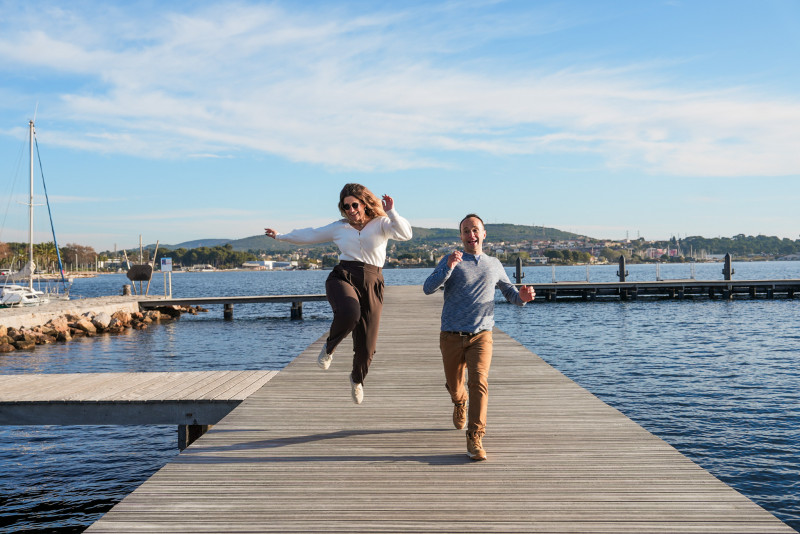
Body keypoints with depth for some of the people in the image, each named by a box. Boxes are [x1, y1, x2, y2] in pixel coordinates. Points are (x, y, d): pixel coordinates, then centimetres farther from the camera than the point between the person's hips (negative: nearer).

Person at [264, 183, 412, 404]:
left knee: (366, 345, 2)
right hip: (343, 278, 0)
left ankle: (357, 379, 36)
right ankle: (329, 347, -5)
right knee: (349, 312, -37)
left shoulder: (380, 224, 8)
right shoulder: (339, 228, 15)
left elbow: (404, 234, -10)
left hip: (371, 284, 0)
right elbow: (310, 235, 28)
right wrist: (281, 236, 36)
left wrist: (391, 212, -18)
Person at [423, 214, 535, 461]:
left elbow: (510, 292, 19)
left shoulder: (494, 264, 11)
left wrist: (522, 297, -5)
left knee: (479, 381, -21)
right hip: (452, 336, 0)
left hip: (481, 336, 0)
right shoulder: (450, 260, 2)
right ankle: (460, 403, 51)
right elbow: (428, 288, -11)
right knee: (454, 385, 14)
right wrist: (449, 267, -27)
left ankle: (475, 439, -17)